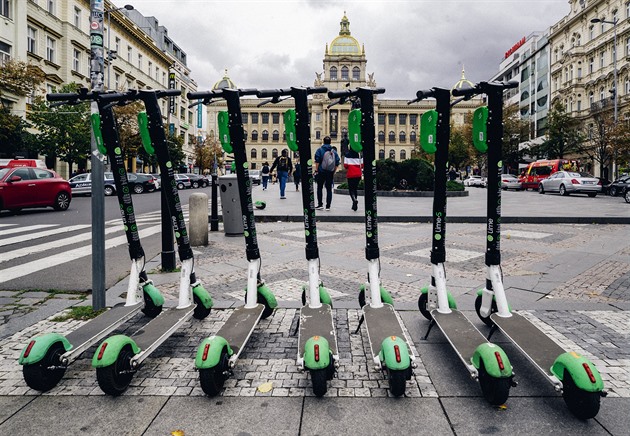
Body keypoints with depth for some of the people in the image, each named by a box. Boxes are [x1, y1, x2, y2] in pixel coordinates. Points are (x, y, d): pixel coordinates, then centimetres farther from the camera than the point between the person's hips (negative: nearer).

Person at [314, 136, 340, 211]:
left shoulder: (320, 150, -3)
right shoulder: (334, 151, 6)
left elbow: (317, 161, -10)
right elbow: (337, 163, 4)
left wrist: (316, 170, -5)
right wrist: (334, 172, 11)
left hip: (321, 172, -2)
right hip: (330, 173, 2)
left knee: (319, 188, 10)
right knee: (329, 189, 6)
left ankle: (320, 204, 6)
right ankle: (328, 206, 5)